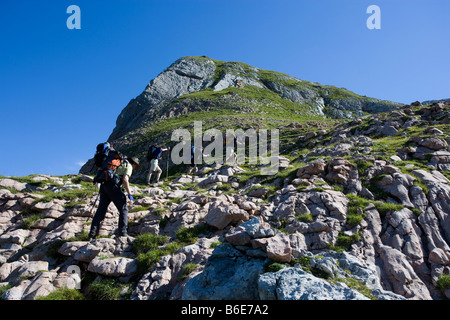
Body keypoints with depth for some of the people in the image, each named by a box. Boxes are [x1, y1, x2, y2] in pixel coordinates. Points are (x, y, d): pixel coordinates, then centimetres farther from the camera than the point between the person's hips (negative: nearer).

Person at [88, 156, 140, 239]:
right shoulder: (129, 166, 7)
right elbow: (125, 179, -11)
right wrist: (130, 195, -11)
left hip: (103, 185, 7)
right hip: (113, 185, -7)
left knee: (101, 210, 6)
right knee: (123, 209, 1)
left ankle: (92, 234, 1)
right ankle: (122, 232, -4)